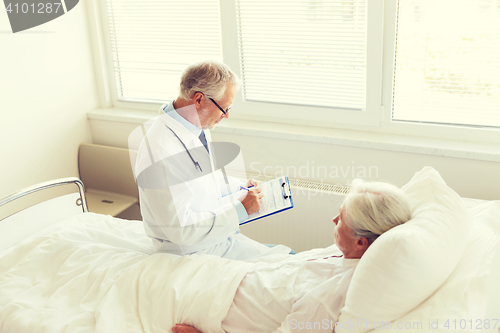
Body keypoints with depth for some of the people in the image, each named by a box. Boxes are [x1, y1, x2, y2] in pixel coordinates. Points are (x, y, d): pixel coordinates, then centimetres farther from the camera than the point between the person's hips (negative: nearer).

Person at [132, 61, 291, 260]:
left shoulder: (197, 127, 3)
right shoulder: (160, 150, -28)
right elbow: (180, 229, -27)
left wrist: (240, 188, 6)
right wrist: (240, 210, -24)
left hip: (220, 234, 9)